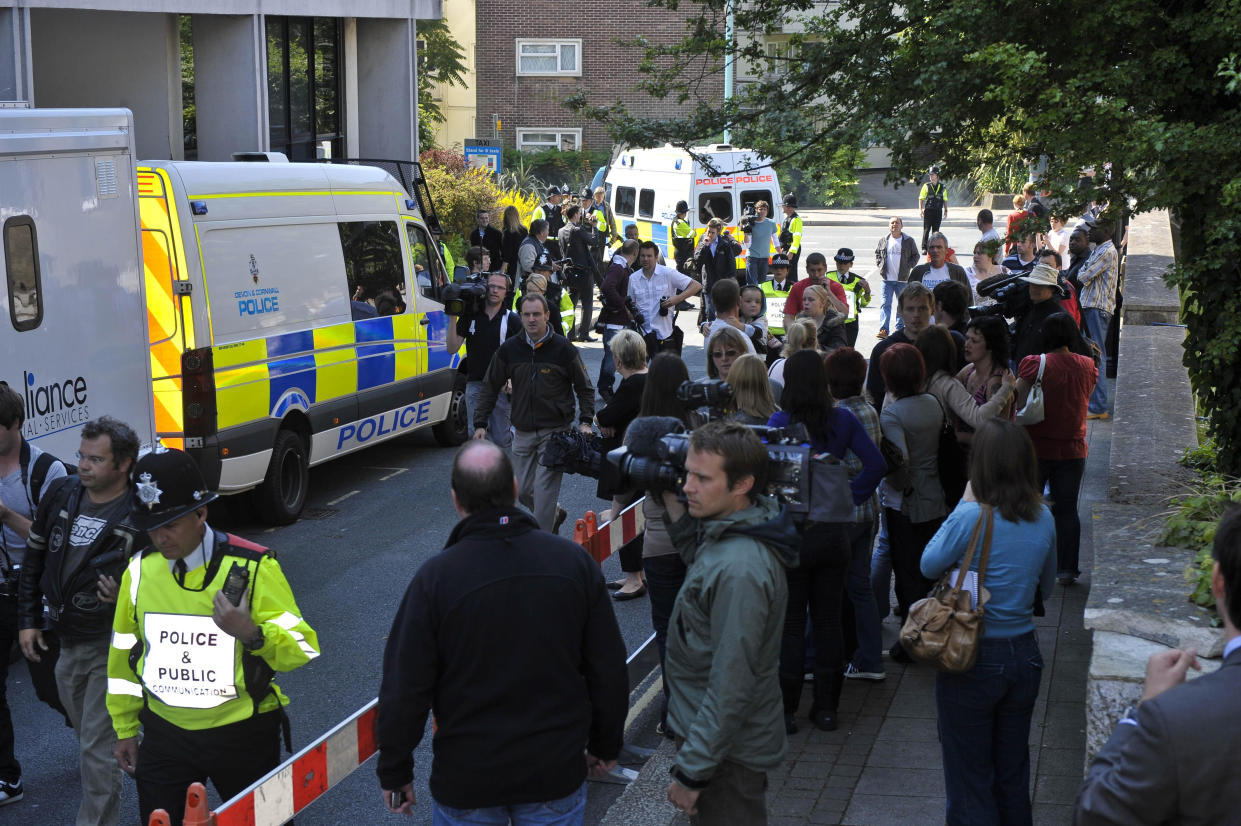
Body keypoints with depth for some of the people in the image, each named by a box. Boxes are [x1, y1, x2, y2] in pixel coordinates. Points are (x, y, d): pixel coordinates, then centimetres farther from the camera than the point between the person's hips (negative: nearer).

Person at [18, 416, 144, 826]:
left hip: (112, 645, -6)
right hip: (67, 640, 6)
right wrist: (28, 620, 11)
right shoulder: (63, 495, -1)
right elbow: (34, 558, 11)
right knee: (87, 733, 22)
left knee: (98, 745, -4)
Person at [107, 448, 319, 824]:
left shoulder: (253, 567, -16)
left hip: (242, 737, -3)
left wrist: (252, 633, -36)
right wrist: (125, 729, 13)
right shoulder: (140, 570, -3)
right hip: (165, 734, 3)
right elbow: (124, 655, 9)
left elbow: (303, 649, -17)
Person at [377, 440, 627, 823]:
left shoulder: (435, 578, -16)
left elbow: (405, 688, -11)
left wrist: (394, 773, 3)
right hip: (557, 775, 2)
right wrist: (606, 745, 15)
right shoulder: (574, 562, -8)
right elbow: (609, 670, 0)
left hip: (465, 780, -2)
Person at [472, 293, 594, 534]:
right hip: (523, 431, 4)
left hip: (555, 431, -4)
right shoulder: (509, 349, 2)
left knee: (545, 489, -10)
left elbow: (584, 388, 3)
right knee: (524, 490, 10)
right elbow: (490, 387, 10)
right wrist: (480, 423, 2)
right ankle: (554, 515, 38)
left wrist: (585, 421, -9)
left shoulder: (563, 348, -6)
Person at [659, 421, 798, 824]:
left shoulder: (741, 569, -31)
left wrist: (692, 772, -22)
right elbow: (702, 568, 20)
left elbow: (730, 687, -29)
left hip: (727, 756, -9)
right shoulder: (725, 530, -2)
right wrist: (675, 509, 5)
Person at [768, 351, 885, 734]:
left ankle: (785, 710, 11)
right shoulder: (843, 420, -3)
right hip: (833, 533, 3)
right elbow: (877, 464, -5)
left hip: (792, 534, -3)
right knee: (829, 621, 12)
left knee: (791, 624, 5)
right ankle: (826, 708, 19)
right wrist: (849, 498, 1)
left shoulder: (779, 423, -13)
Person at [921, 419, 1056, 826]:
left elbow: (929, 565, -6)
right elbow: (1047, 583, 10)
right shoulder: (1043, 519, -3)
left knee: (970, 777, 9)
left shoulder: (971, 516, -20)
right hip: (1024, 655, 5)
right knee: (1013, 773, 20)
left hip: (973, 658, -5)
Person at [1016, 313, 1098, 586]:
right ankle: (1066, 568, 14)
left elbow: (1018, 406, -13)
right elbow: (1085, 402, 11)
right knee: (1067, 510, 11)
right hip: (1073, 448, 3)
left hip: (1035, 448, -3)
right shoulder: (1087, 366, -3)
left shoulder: (1034, 364, -14)